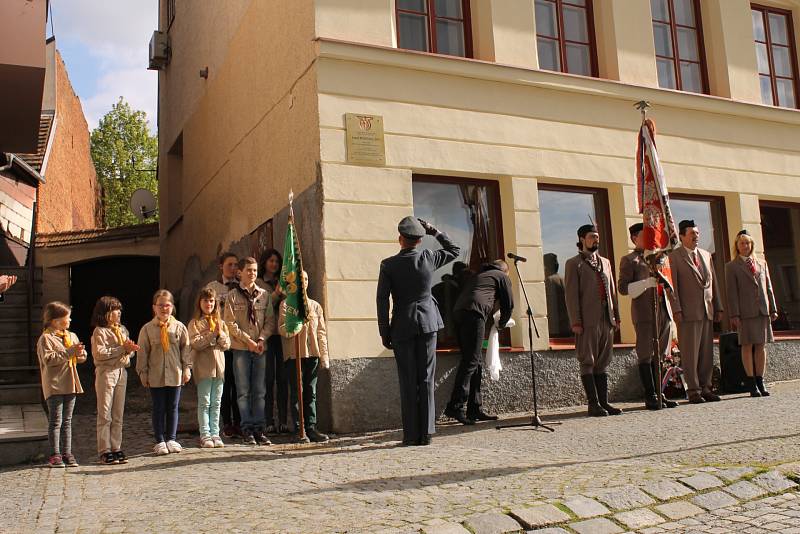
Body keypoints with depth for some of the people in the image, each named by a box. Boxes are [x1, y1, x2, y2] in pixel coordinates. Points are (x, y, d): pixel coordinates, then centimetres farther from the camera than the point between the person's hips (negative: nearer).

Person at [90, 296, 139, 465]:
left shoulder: (122, 329, 14)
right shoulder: (99, 331, -6)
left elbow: (129, 350, 17)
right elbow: (99, 353, -17)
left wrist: (130, 350, -6)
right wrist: (121, 349, -18)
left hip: (121, 372, 6)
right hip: (106, 373, -6)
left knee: (118, 415, 9)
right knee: (105, 415, -1)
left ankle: (116, 448, 15)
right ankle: (104, 451, 4)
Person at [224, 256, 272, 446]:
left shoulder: (264, 295, 9)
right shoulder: (233, 296, 2)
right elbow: (231, 324, -4)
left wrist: (261, 339, -8)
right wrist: (248, 341, -10)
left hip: (260, 349, 2)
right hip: (241, 348, -2)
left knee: (260, 391, 3)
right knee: (244, 391, 0)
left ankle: (259, 429, 8)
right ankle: (247, 429, 6)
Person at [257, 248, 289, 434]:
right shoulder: (258, 283, 6)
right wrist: (276, 293, -14)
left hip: (283, 332, 4)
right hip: (267, 333, -3)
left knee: (283, 378, 1)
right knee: (269, 379, -4)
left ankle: (283, 421, 4)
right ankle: (269, 422, -1)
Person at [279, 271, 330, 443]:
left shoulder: (315, 305, 15)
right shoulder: (286, 304, 3)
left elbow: (321, 332, 13)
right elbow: (283, 330, -7)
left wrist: (324, 356, 7)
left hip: (312, 354, 4)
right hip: (294, 354, -4)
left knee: (311, 392, 5)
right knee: (297, 393, -2)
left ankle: (311, 428, 8)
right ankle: (299, 430, 2)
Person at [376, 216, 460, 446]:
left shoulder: (388, 265, -6)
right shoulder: (428, 258, -1)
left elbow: (382, 300, -6)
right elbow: (455, 250, 17)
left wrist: (384, 332, 1)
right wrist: (435, 232, 17)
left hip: (402, 327, -1)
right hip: (428, 324, 1)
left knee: (408, 382, 3)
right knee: (426, 380, 4)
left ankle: (411, 435, 4)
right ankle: (426, 433, 5)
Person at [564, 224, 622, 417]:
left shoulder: (605, 262, 20)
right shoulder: (573, 263, 0)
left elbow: (612, 291, 19)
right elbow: (571, 294, -6)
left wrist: (616, 316, 12)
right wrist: (575, 321, -13)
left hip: (606, 319, 6)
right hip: (587, 321, -6)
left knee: (602, 363, 9)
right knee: (588, 363, -2)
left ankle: (604, 402, 13)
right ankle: (593, 404, 1)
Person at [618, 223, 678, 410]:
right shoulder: (629, 260, 1)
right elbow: (623, 288, -8)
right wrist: (647, 283, -18)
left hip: (663, 309, 7)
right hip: (644, 312, -7)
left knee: (659, 355, 9)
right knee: (646, 355, -5)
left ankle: (659, 394, 14)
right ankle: (650, 397, -1)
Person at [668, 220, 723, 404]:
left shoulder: (706, 255, 17)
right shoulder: (674, 256, -2)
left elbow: (713, 283, 18)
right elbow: (672, 286, -6)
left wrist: (718, 306, 14)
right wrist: (676, 309, -13)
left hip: (708, 311, 6)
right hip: (688, 312, -6)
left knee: (707, 352, 7)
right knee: (690, 352, -4)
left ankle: (705, 387, 15)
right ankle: (693, 390, 1)